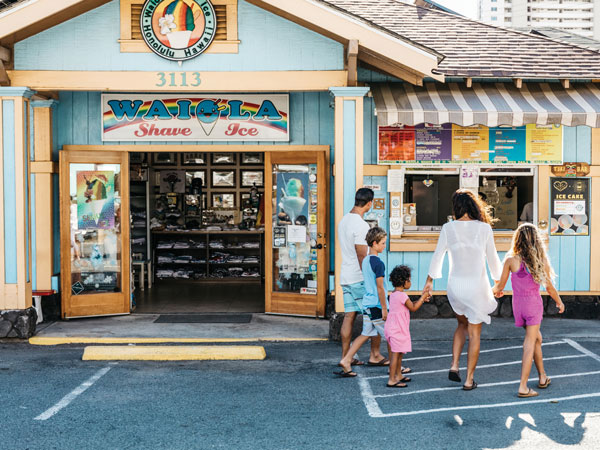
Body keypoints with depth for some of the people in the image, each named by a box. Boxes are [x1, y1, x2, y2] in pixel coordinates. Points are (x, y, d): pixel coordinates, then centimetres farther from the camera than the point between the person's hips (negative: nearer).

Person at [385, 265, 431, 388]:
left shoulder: (394, 294, 13)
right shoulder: (402, 295, -18)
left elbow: (410, 305, 20)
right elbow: (413, 308, -11)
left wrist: (422, 299, 15)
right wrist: (422, 298, -1)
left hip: (392, 328, 10)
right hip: (397, 330, -10)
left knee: (399, 353, 20)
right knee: (396, 353, -7)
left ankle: (398, 375, 31)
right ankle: (391, 380, -6)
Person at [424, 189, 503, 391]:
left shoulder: (448, 228, -4)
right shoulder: (484, 228, -6)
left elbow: (438, 256, 3)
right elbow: (493, 259, 1)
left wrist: (429, 280, 17)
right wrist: (499, 281, 17)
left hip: (455, 285, 2)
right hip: (477, 285, -2)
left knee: (462, 324, 26)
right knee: (474, 333, 8)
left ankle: (454, 366, 13)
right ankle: (469, 380, 11)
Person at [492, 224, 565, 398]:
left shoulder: (511, 260, -8)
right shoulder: (540, 260, -7)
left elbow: (500, 286, -2)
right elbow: (549, 287, 0)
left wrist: (495, 290, 22)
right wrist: (559, 302, 17)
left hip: (518, 304, 2)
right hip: (534, 303, -2)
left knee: (536, 338, 22)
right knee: (530, 343, -1)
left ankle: (542, 377, 32)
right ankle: (523, 387, -6)